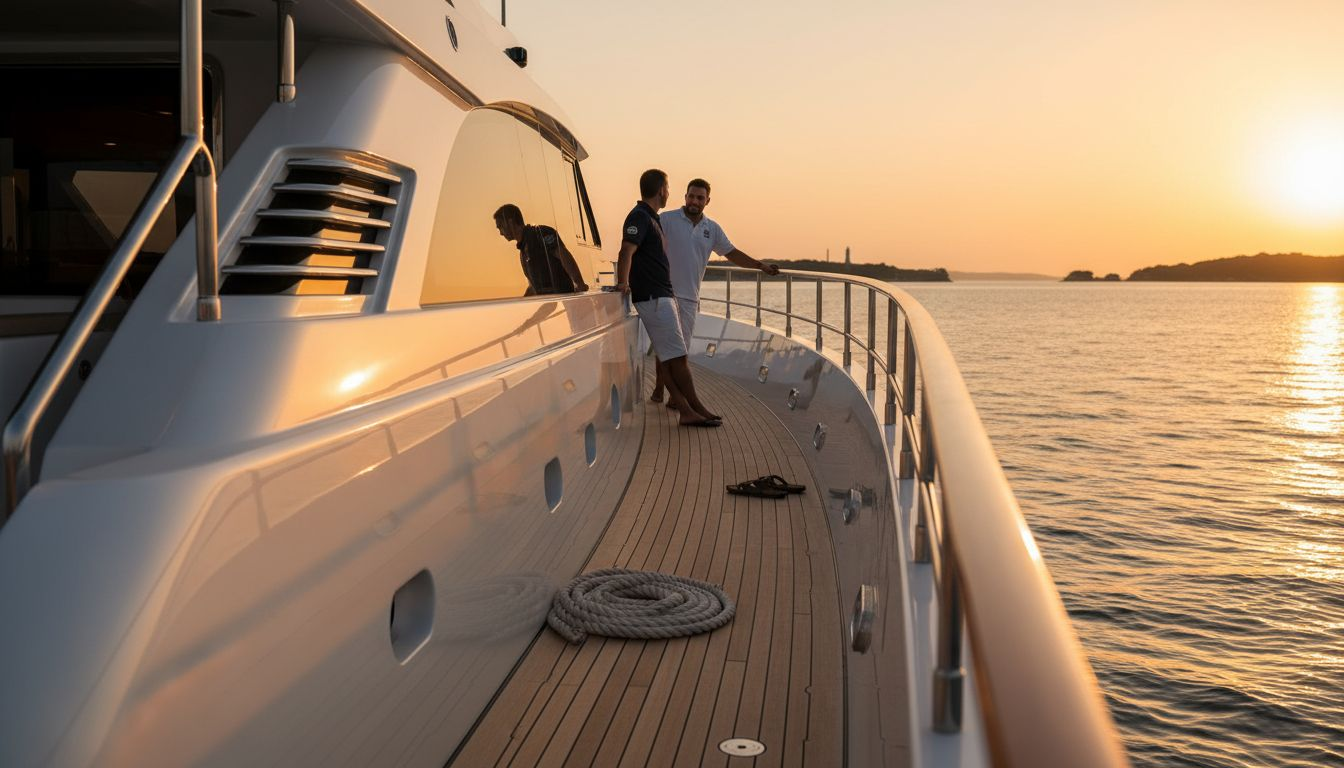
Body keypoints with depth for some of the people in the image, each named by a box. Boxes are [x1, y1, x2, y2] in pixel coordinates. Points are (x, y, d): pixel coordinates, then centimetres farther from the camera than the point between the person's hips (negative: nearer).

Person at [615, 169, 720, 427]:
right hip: (653, 297, -11)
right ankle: (696, 408, -2)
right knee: (677, 356, -7)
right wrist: (623, 282, -35)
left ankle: (686, 409, 11)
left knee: (667, 356, 9)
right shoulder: (639, 216, -11)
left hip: (662, 295, 11)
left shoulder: (651, 217, 21)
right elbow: (627, 251, -24)